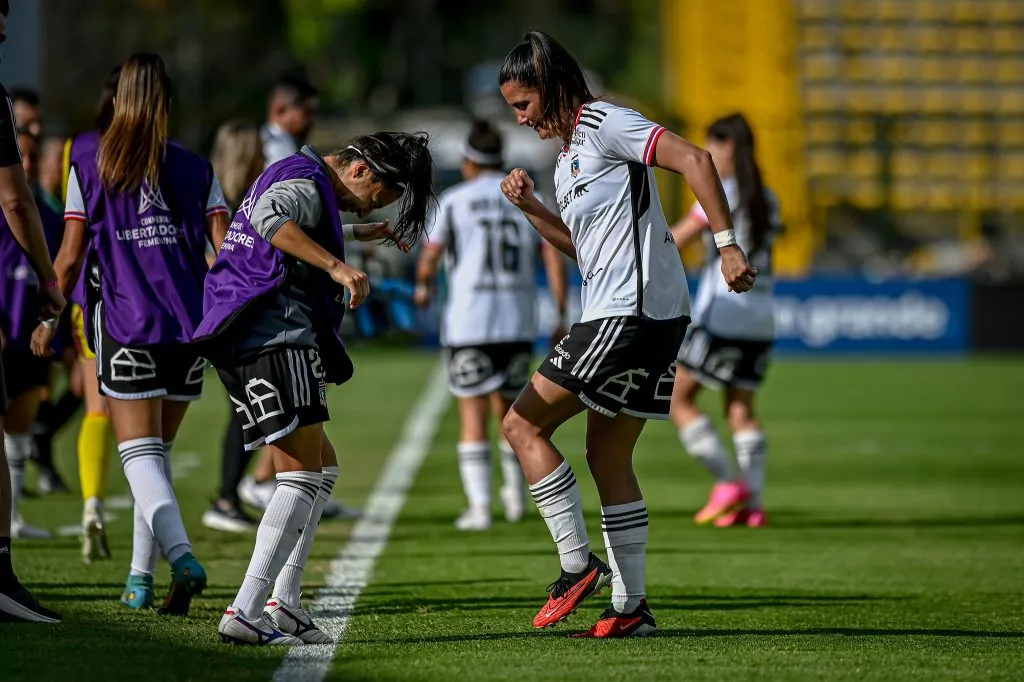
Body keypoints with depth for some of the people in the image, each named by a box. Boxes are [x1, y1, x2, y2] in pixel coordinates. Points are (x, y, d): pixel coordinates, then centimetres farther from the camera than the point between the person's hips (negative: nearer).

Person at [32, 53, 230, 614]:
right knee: (157, 451, 16)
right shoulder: (196, 170, 8)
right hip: (189, 324, 3)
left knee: (141, 454, -7)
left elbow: (70, 258, 1)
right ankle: (140, 578, 19)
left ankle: (181, 554, -31)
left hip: (126, 324, -3)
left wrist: (48, 320, 13)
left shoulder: (89, 169, 2)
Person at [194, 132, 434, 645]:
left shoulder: (301, 177, 25)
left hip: (241, 343, 11)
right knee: (303, 476, -12)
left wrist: (361, 233, 54)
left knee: (323, 469, 17)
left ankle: (284, 605, 12)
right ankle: (244, 613, -20)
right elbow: (269, 218, -31)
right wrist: (336, 266, -37)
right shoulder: (304, 182, -8)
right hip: (275, 338, -11)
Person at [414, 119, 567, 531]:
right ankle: (516, 497, 27)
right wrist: (562, 320, 6)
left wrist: (423, 288, 28)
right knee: (510, 410, 20)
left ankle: (479, 507, -8)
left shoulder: (454, 201, -1)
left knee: (473, 416, -1)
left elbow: (429, 259, 5)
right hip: (519, 326, 3)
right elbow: (555, 260, 2)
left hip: (468, 325, -3)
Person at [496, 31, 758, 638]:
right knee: (609, 458, 12)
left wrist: (728, 246, -24)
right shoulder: (569, 151, 22)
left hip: (630, 312, -10)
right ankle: (631, 607, 11)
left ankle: (578, 565, -8)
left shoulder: (604, 122, -8)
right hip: (655, 317, 10)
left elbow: (694, 160, -18)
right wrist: (531, 207, 16)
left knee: (524, 425, -6)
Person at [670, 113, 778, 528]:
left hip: (721, 317, -7)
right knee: (741, 408, 10)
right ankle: (753, 502, -1)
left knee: (678, 398, 3)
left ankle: (728, 483, -6)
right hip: (760, 320, 7)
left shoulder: (721, 194, -9)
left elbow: (674, 242, -11)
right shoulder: (768, 200, 11)